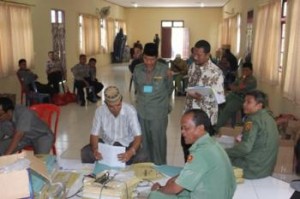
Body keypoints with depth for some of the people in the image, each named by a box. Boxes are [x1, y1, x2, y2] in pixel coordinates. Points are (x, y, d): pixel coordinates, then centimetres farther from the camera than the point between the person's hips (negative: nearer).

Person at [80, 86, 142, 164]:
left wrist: (131, 152, -44)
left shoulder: (130, 111, -22)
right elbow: (94, 134, -10)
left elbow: (138, 136, -24)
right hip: (106, 142, 2)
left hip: (126, 144, -2)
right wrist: (95, 149, -32)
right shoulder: (100, 111, -15)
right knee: (85, 153, -21)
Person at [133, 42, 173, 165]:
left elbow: (169, 89, 3)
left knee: (158, 140, 7)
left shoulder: (164, 69, -10)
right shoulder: (137, 69, -1)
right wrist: (143, 99, 12)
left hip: (159, 112, -3)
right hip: (142, 111, 3)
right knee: (145, 140, 15)